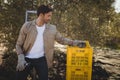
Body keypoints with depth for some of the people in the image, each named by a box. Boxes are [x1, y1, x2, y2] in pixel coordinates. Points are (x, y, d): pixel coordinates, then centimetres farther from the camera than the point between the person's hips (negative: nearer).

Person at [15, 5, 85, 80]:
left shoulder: (52, 29, -3)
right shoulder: (27, 26, -10)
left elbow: (61, 39, 9)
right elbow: (19, 44, -5)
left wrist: (74, 42, -3)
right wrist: (21, 58, -18)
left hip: (41, 59, 1)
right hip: (27, 59, -1)